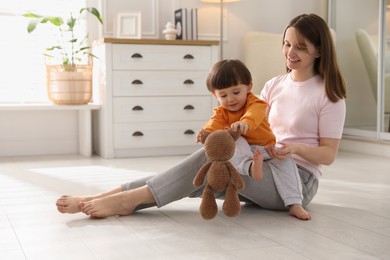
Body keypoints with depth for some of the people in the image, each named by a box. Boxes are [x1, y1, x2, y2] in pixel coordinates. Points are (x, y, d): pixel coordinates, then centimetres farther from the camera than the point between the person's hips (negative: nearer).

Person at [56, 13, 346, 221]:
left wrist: (294, 148, -23)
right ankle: (111, 195, -31)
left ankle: (132, 197, -34)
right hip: (263, 169, 6)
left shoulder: (329, 95, -3)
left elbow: (329, 154, -4)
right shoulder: (274, 85, 14)